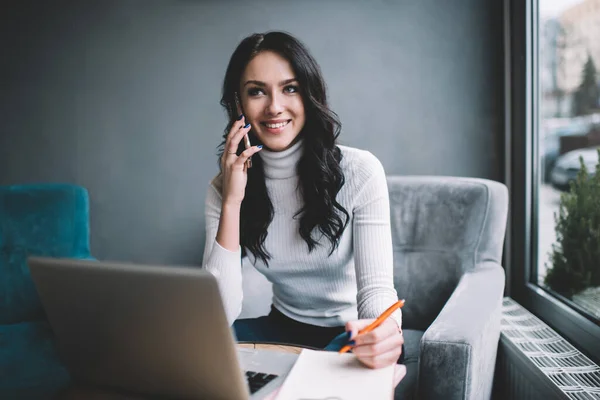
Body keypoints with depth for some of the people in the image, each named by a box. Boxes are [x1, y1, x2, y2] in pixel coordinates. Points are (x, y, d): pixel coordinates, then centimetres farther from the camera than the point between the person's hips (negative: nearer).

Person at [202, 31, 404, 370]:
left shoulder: (360, 171, -15)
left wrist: (385, 332, -42)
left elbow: (377, 287, -18)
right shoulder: (224, 188, -6)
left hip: (355, 334, -3)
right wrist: (232, 204, -24)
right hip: (283, 330, 4)